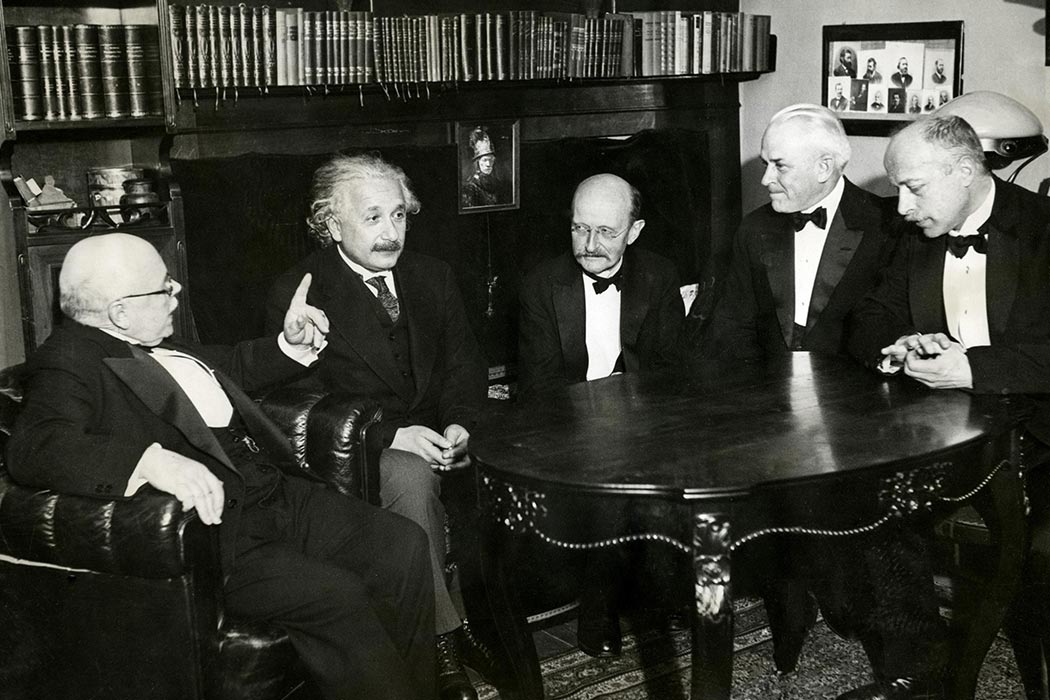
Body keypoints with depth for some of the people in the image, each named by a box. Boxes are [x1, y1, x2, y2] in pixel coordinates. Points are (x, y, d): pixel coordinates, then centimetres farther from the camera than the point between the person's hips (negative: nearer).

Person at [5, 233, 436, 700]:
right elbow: (31, 449, -29)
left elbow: (233, 366, 32)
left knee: (403, 546, -1)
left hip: (275, 493, 9)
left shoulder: (153, 344, 15)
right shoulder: (69, 360, -11)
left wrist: (291, 343, 13)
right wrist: (152, 460, -42)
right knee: (335, 594, -26)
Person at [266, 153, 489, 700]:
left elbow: (464, 363, 10)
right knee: (411, 476, -35)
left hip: (438, 434, 5)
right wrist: (392, 432, -21)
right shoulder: (295, 294, -4)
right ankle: (443, 634, -24)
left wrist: (459, 423, -12)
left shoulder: (432, 277, 12)